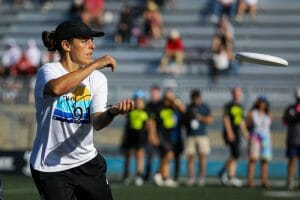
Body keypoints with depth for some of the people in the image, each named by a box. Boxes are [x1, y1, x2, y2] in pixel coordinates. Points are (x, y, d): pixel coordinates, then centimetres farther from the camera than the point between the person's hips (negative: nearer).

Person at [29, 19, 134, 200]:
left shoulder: (97, 78, 4)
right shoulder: (48, 71, -9)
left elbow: (97, 122, -11)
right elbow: (56, 88, -36)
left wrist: (113, 111, -34)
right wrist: (95, 64, -31)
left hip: (88, 163, 5)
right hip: (51, 168, -5)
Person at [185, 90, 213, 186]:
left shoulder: (205, 107, 6)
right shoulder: (189, 108, 13)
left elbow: (210, 120, -1)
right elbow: (185, 120, 18)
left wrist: (200, 118, -14)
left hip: (202, 135, -2)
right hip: (190, 136, 2)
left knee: (202, 156, -6)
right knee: (190, 157, -3)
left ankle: (202, 177, -2)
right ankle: (191, 177, 2)